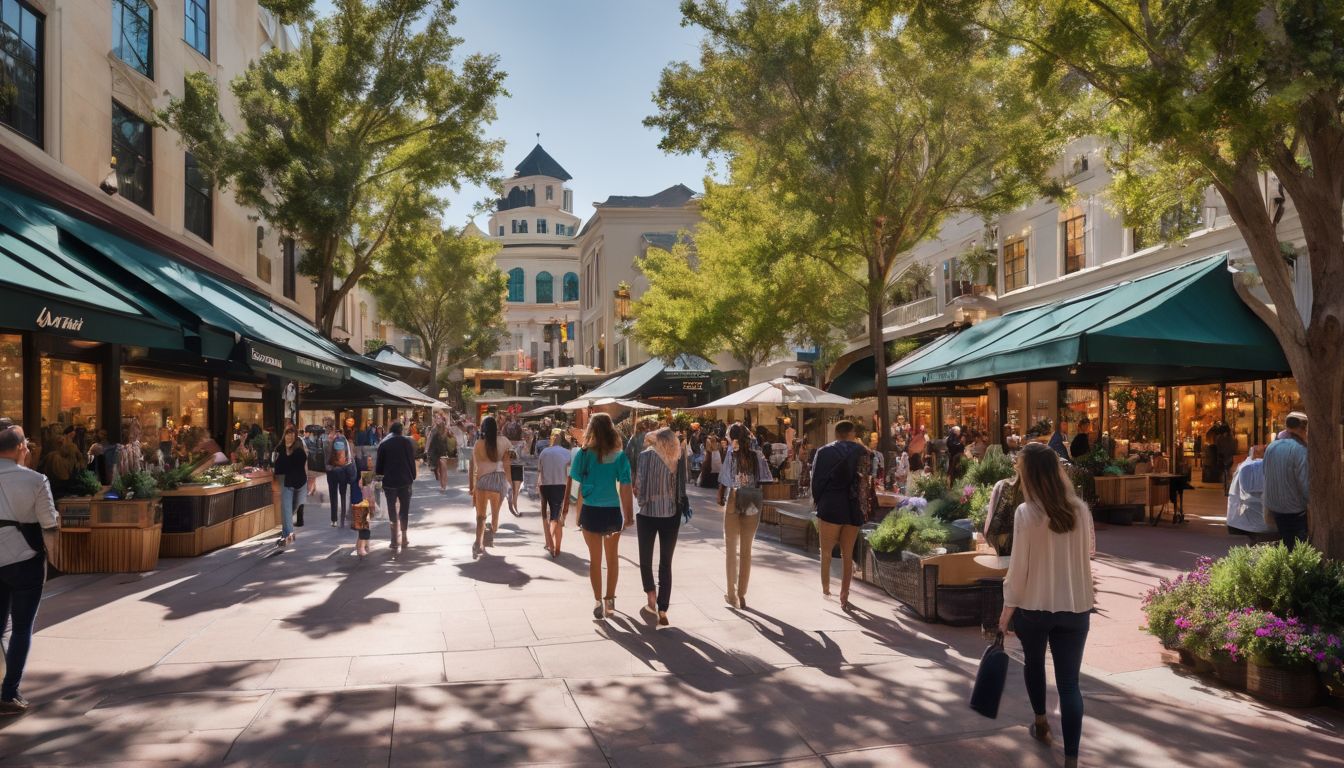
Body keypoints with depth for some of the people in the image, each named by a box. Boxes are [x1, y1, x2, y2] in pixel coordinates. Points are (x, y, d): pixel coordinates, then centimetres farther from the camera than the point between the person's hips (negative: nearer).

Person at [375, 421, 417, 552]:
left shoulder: (383, 444, -2)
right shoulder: (408, 442, 1)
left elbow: (380, 465, 1)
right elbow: (412, 461, 1)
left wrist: (378, 472, 22)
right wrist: (413, 476, 9)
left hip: (389, 481, -1)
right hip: (405, 481, 1)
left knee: (392, 511, 6)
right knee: (404, 510, 12)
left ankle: (395, 541, -2)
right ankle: (404, 539, 16)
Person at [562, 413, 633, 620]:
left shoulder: (584, 454, -9)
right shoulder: (620, 456, -6)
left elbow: (573, 483, -10)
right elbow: (625, 488, -7)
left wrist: (566, 507, -2)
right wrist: (629, 515, 0)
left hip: (591, 512, -1)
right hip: (613, 512, 1)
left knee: (595, 558, 12)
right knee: (612, 558, 18)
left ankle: (599, 602, 12)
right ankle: (610, 600, 29)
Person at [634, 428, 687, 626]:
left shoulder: (646, 455, -6)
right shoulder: (679, 456, 2)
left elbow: (638, 484, -7)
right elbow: (684, 482, -1)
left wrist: (641, 497, 8)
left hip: (648, 512, -2)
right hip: (671, 514, 2)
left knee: (646, 558, 15)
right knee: (666, 562, 9)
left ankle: (651, 599, 1)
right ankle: (662, 610, 6)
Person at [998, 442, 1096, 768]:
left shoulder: (1026, 513, -15)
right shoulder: (1079, 508, -4)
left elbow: (1018, 567, -12)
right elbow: (1089, 549, 14)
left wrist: (1007, 608, -1)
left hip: (1033, 605, -2)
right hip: (1075, 606, 2)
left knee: (1033, 662, 25)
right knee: (1069, 682, 4)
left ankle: (1041, 725, 43)